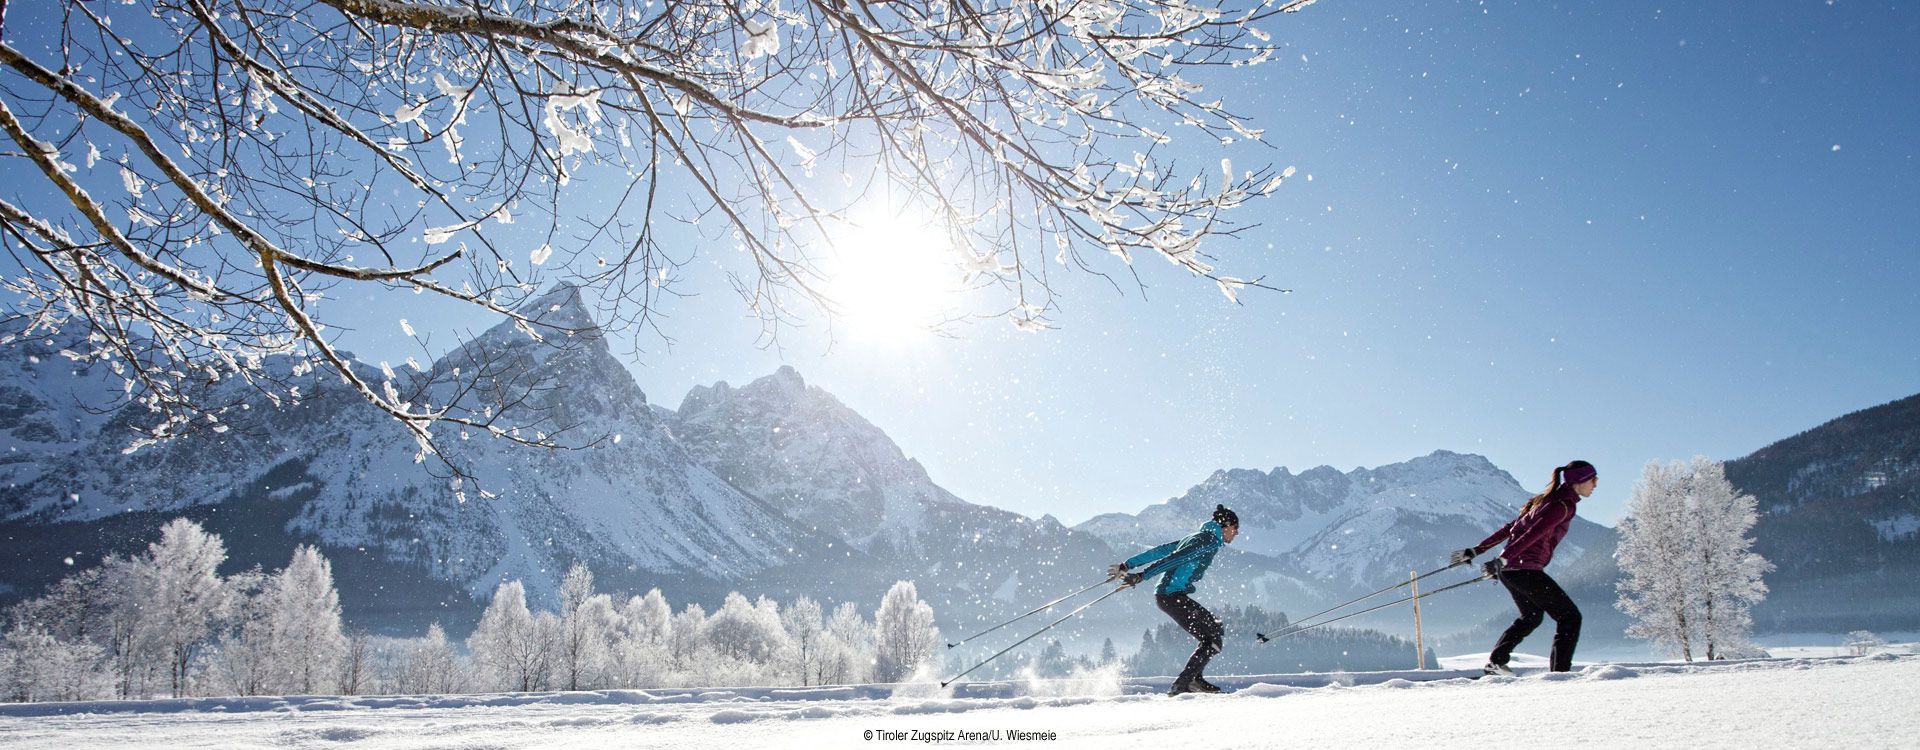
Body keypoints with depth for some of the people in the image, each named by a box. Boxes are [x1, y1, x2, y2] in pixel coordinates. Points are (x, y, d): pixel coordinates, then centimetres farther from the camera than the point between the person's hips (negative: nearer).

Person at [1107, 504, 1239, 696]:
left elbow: (1159, 551, 20)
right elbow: (1175, 558, -19)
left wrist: (1127, 565, 19)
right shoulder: (1210, 540, -8)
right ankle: (1182, 685, -8)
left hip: (1165, 595, 10)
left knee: (1216, 628, 16)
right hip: (1174, 596, -10)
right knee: (1214, 639, -5)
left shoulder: (1197, 537, 22)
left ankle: (1193, 679, 14)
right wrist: (1142, 576, -26)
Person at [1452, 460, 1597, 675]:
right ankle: (1560, 671, -4)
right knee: (1570, 616, 1)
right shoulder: (1564, 505, -11)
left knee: (1531, 617, 26)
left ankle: (1495, 662, 19)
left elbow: (1510, 527, 17)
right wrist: (1502, 560, -28)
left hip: (1510, 570, 9)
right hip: (1526, 569, -9)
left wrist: (1477, 550, 16)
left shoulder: (1546, 500, 18)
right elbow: (1533, 534, -21)